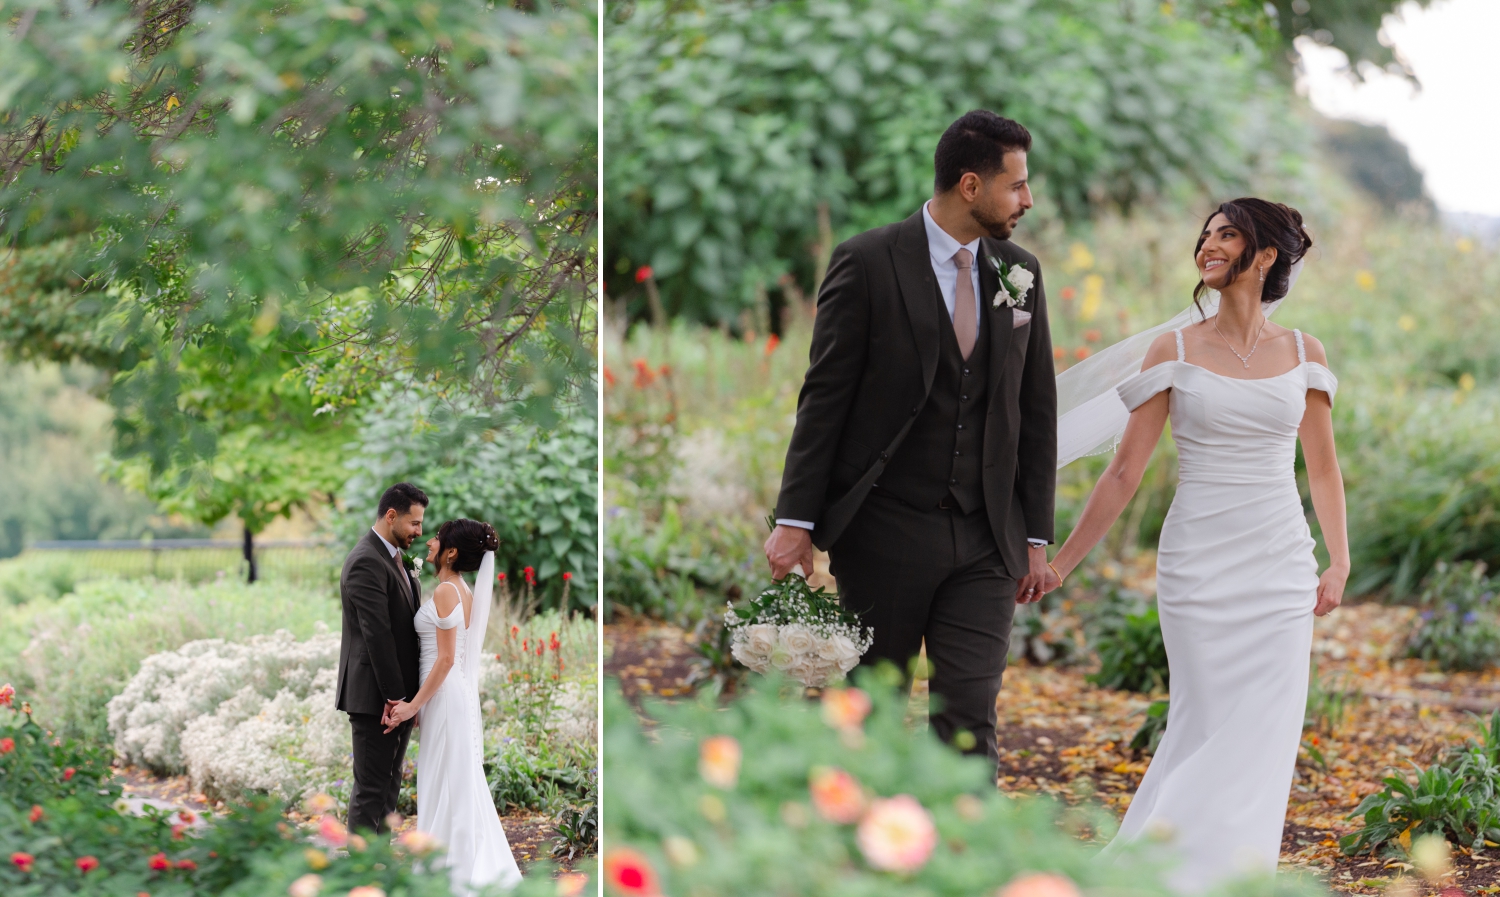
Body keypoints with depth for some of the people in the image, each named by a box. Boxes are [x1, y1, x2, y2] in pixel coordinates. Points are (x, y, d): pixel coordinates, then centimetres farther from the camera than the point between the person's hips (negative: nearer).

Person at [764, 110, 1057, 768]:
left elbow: (1037, 408, 11)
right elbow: (824, 398, -6)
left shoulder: (1020, 273, 8)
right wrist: (795, 521, -10)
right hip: (883, 534, -3)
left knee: (969, 719, -4)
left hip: (985, 540, 3)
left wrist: (1036, 536, 9)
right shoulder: (868, 263, -6)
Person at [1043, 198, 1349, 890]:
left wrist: (1339, 562, 4)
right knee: (1209, 724, -2)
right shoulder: (1175, 351, 1)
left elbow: (1323, 469, 13)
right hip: (1198, 565, -2)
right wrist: (1061, 563, 0)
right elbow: (1125, 470, 2)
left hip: (1281, 566, 2)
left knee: (1264, 730, -1)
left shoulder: (1303, 354, 6)